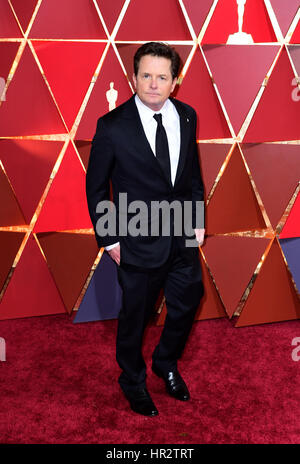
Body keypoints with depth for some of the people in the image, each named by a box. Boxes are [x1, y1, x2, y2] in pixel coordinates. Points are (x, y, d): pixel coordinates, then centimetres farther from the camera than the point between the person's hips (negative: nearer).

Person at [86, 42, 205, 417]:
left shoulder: (187, 116, -2)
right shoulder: (112, 126, -16)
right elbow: (96, 187, -8)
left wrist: (198, 219, 7)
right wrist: (109, 240, -8)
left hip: (184, 238, 5)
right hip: (139, 244, -5)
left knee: (186, 306, 21)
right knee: (134, 318, 14)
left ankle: (166, 364, 50)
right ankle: (133, 380, 43)